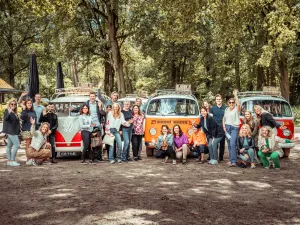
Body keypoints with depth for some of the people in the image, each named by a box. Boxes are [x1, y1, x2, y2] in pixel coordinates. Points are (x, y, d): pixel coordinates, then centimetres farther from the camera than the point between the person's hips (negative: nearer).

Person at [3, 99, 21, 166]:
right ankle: (12, 160, -11)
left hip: (14, 132, 8)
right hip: (10, 131, -8)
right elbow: (5, 118, -28)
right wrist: (9, 113, -46)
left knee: (9, 146, 11)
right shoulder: (7, 111, -10)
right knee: (17, 145, -13)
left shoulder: (15, 113, 13)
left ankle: (9, 161, 14)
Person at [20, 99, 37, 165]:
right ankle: (28, 159, 1)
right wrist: (24, 109, -25)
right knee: (28, 145, -2)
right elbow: (22, 118, -23)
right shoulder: (24, 111, -3)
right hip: (26, 130, -5)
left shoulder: (33, 112, 14)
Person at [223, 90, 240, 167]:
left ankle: (233, 161, -21)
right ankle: (231, 160, 16)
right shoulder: (226, 109, 16)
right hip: (227, 127, 6)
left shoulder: (236, 109, -1)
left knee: (233, 144, -18)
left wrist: (235, 95, -22)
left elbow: (239, 104, -22)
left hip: (234, 128, -5)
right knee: (229, 144, 8)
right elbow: (224, 118, 20)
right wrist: (224, 126, 6)